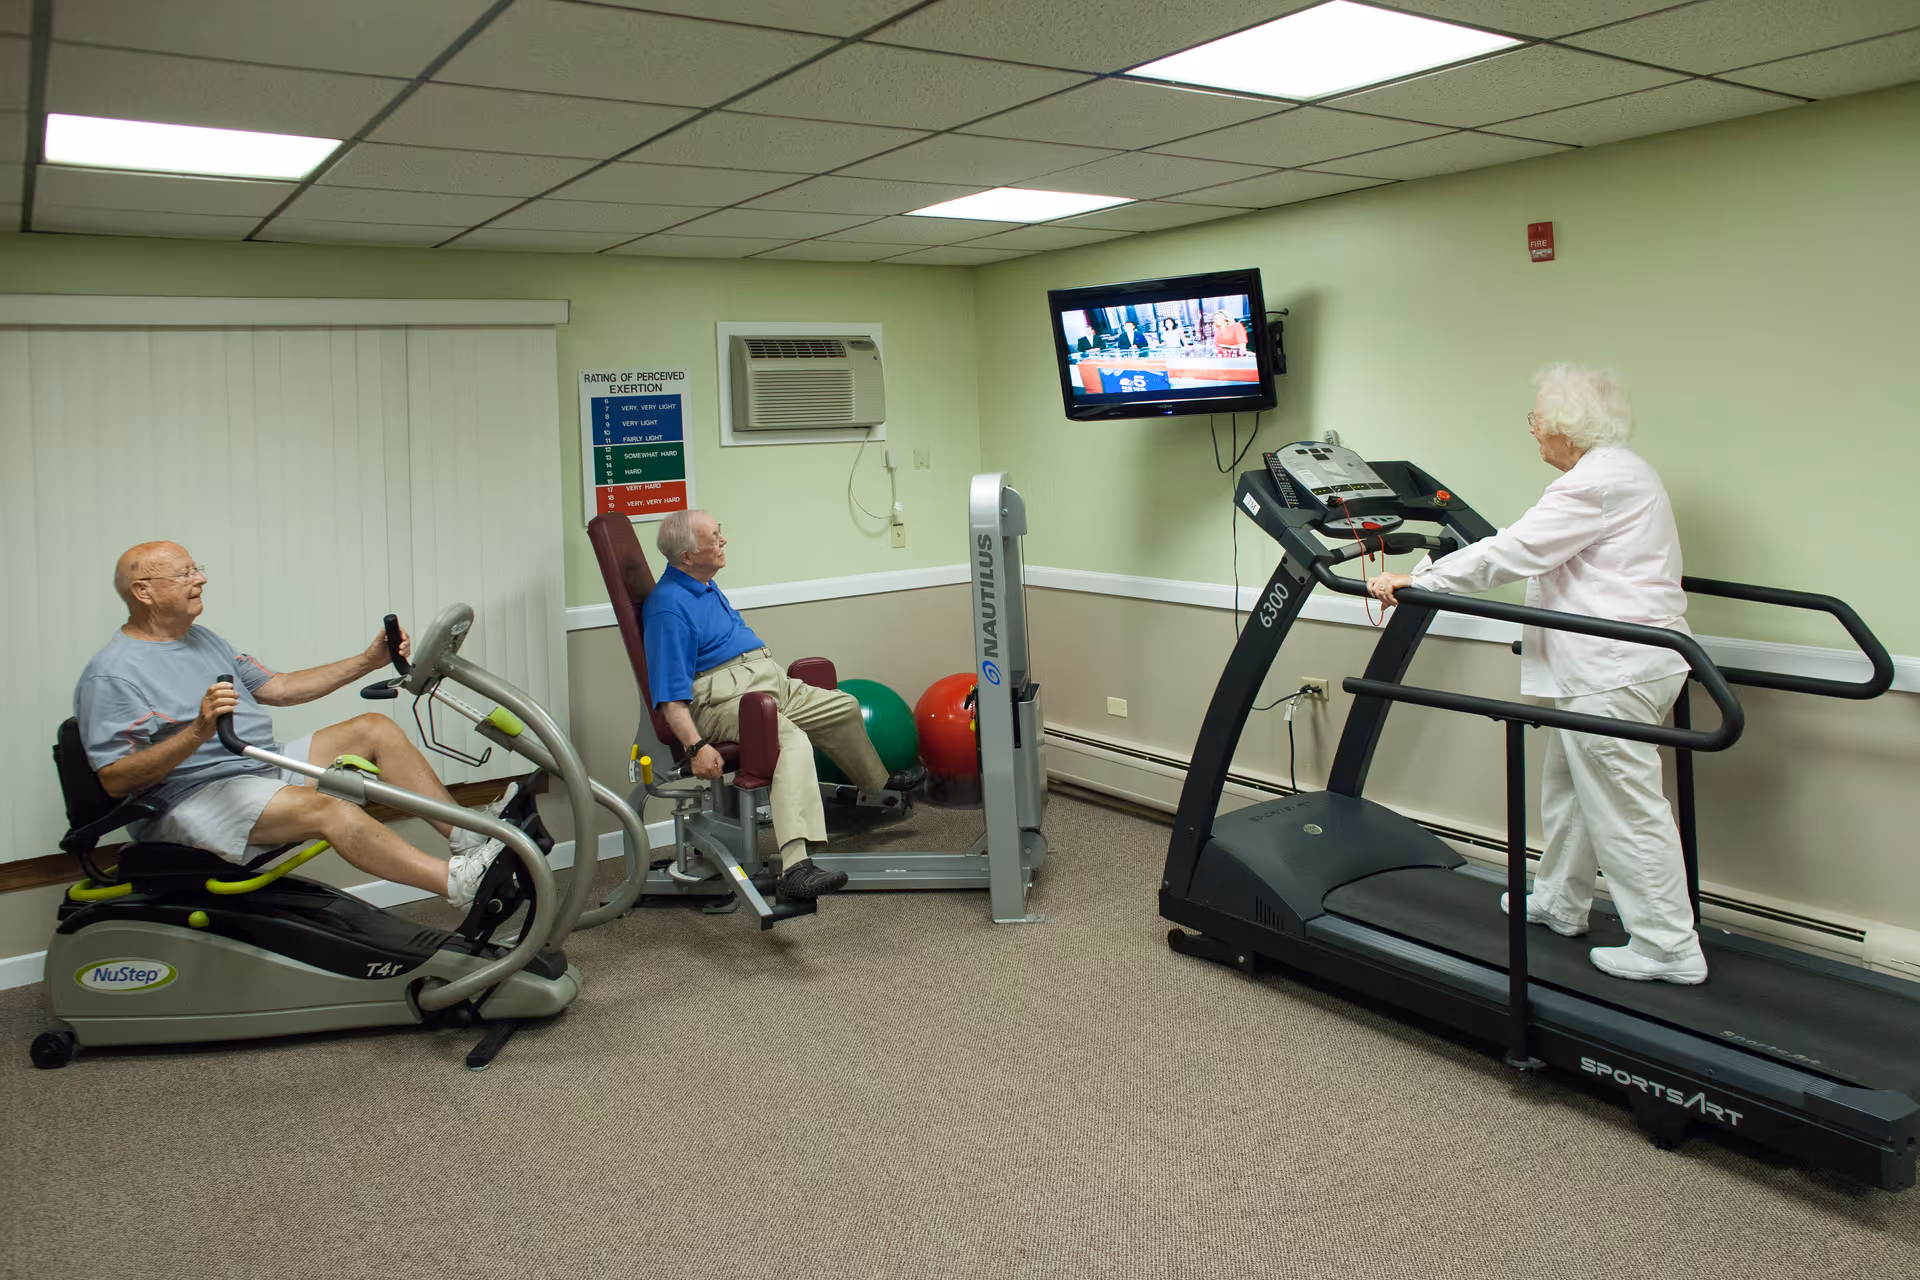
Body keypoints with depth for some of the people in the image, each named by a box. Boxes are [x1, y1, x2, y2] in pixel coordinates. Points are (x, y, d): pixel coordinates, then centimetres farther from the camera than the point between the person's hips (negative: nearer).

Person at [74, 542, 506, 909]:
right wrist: (199, 732, -31)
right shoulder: (111, 675, -9)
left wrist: (368, 661, 11)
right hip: (190, 802, -9)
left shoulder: (202, 640, 19)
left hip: (261, 769, 9)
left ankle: (468, 836, -12)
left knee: (375, 728, -3)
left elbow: (277, 687, 19)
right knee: (326, 809, -33)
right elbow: (115, 780, -17)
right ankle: (459, 882, -38)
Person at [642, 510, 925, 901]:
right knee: (791, 740, -36)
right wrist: (696, 747, -32)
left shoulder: (705, 587, 16)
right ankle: (796, 866, -51)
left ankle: (877, 780, 50)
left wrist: (774, 672, 33)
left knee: (843, 708, 22)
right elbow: (670, 695, -23)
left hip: (769, 681, 11)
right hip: (724, 696, -11)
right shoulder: (668, 606, -16)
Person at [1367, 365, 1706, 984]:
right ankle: (1559, 903, 35)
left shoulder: (1597, 483, -17)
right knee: (1568, 787, 21)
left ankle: (1669, 950, 4)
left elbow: (1510, 552, -21)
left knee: (1626, 807, -4)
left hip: (1614, 671, -11)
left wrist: (1416, 578, -17)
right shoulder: (1619, 470, 17)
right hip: (1612, 665, 11)